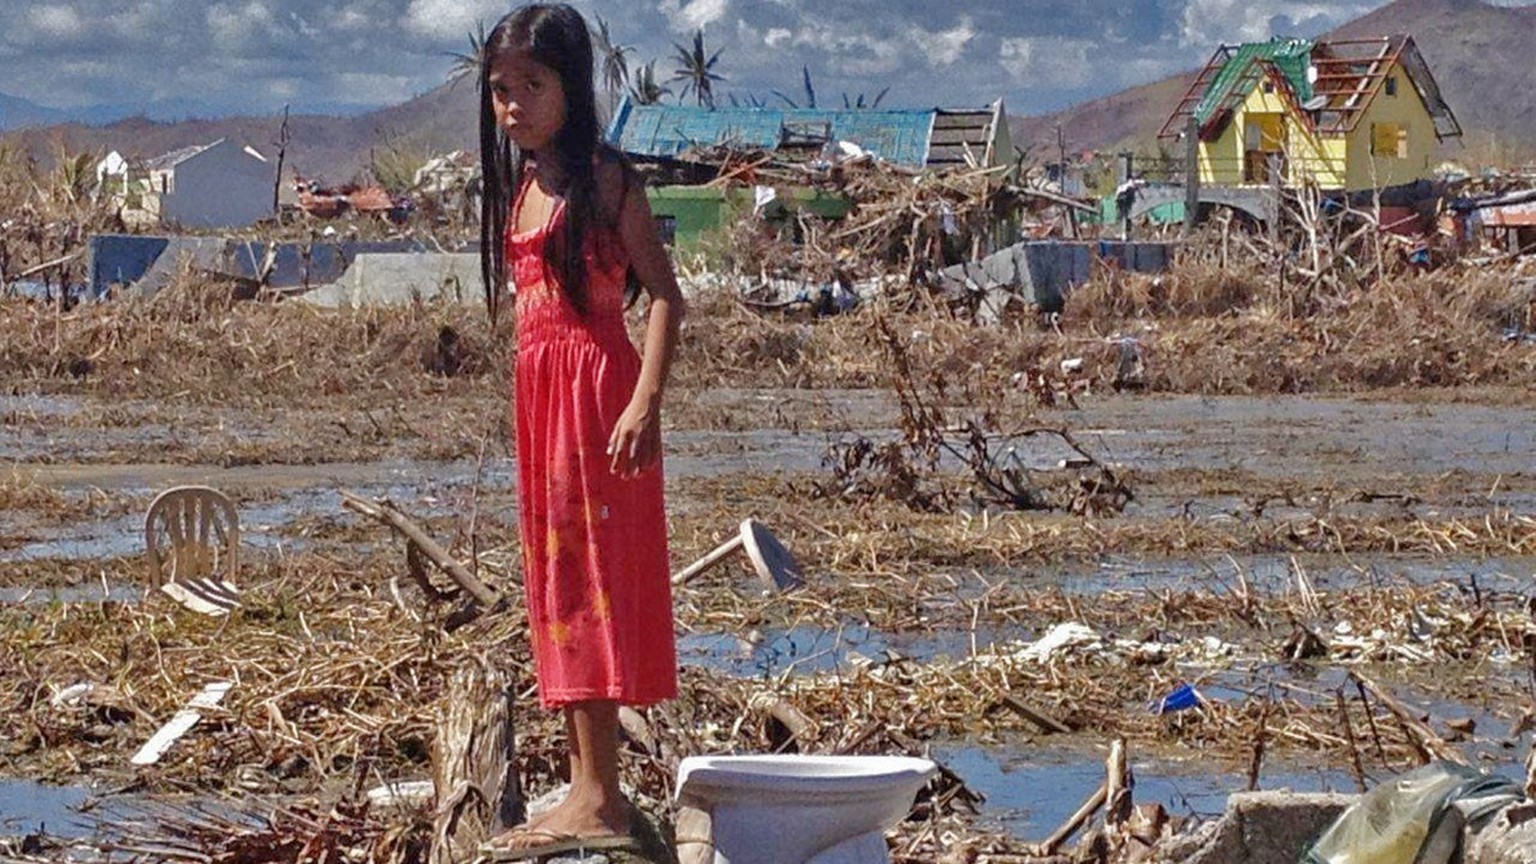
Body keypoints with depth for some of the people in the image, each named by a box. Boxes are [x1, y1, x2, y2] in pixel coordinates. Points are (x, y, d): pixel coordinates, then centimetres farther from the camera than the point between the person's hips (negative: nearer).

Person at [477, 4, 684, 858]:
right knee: (555, 580, 10)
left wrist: (645, 403, -23)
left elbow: (666, 295, -14)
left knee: (589, 574, -8)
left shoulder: (603, 178, -9)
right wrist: (529, 399, 14)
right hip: (540, 392, 8)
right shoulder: (520, 185, 14)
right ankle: (586, 788, 16)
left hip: (596, 387, -8)